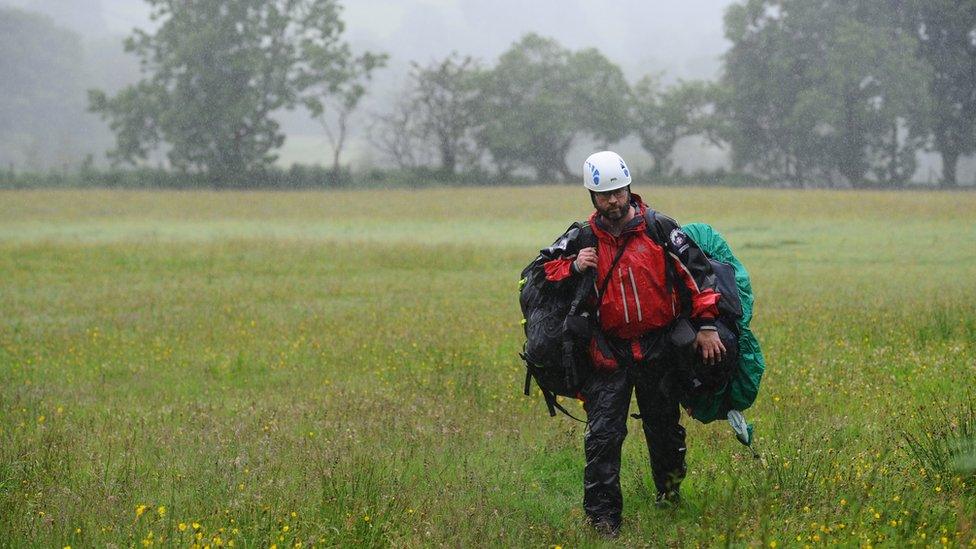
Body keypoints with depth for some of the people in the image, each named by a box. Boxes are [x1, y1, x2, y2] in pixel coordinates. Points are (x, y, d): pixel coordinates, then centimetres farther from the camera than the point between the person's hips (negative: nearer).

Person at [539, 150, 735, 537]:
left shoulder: (659, 228, -5)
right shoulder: (583, 239, 1)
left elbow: (697, 270, -2)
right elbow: (545, 269, 9)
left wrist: (706, 325, -5)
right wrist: (572, 267, -12)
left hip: (658, 349, 0)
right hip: (609, 352, 0)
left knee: (663, 426, 15)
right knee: (603, 434, -9)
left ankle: (670, 490, 40)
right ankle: (602, 517, -5)